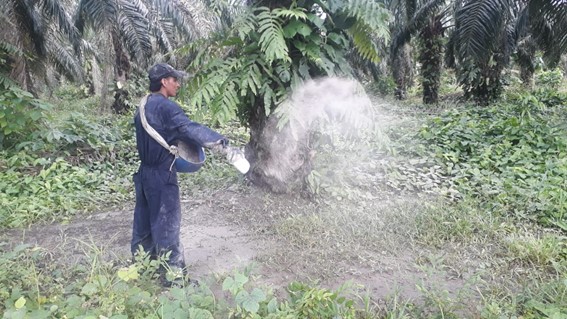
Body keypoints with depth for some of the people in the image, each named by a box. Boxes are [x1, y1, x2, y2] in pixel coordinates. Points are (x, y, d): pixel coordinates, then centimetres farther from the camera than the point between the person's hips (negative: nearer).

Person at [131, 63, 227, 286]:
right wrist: (220, 141, -35)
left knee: (144, 222, 19)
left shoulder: (143, 107, 11)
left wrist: (171, 143, 6)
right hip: (161, 175, -9)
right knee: (167, 225, 0)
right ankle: (174, 275, 10)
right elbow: (190, 129, -31)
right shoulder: (166, 107, -19)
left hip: (145, 172, 9)